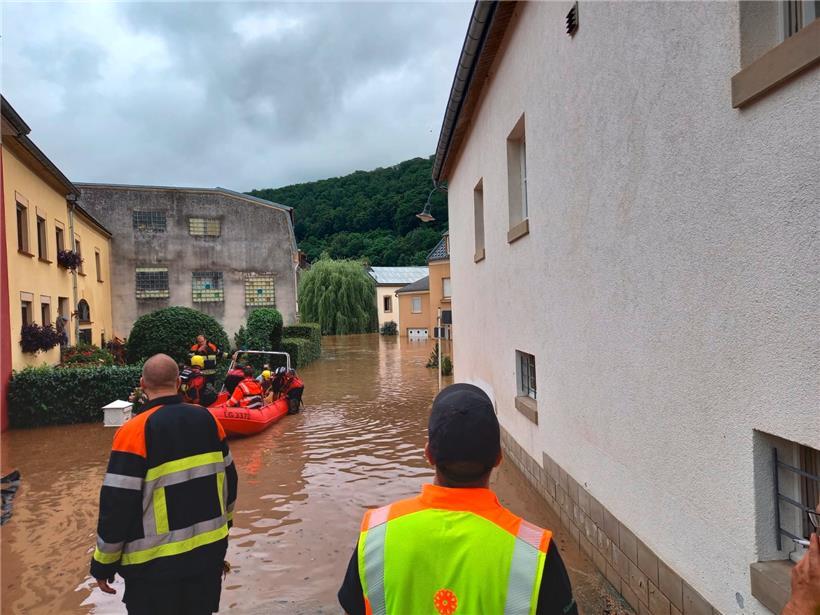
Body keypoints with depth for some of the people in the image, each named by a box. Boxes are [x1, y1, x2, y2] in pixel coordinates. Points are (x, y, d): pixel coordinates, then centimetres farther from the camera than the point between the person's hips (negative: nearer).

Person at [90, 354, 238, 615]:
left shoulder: (135, 431, -17)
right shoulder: (207, 419, -2)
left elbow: (117, 504, -16)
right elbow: (229, 479, 8)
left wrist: (103, 563, -1)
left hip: (157, 561, -4)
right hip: (211, 549, 4)